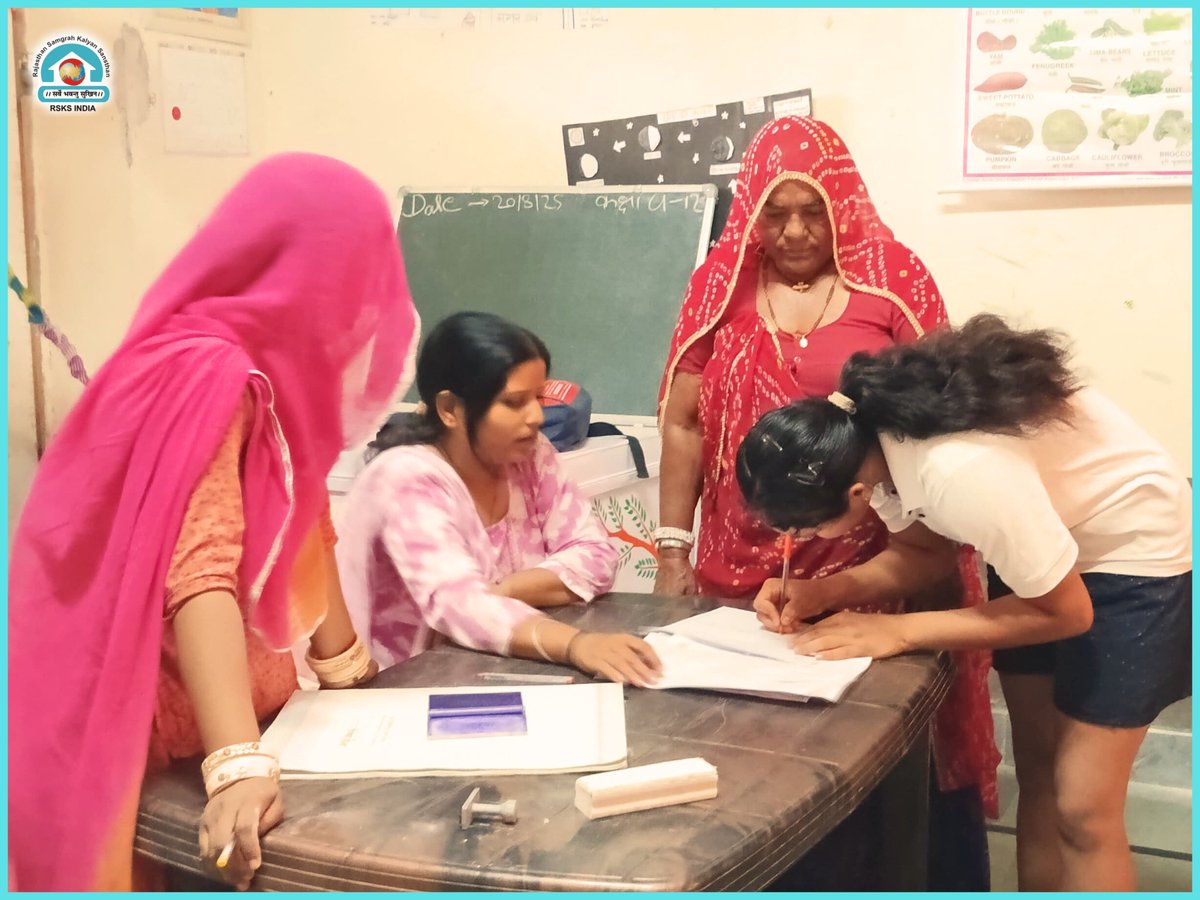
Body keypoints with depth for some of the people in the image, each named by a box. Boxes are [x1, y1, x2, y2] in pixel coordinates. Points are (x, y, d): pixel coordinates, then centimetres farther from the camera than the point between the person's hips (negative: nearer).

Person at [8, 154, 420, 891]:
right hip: (172, 743, -8)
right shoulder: (206, 377, -23)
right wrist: (240, 764, -43)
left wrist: (341, 663, 16)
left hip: (243, 706, 8)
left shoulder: (276, 369, 5)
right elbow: (200, 575, -35)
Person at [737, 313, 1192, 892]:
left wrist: (899, 632, -26)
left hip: (1135, 551, -7)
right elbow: (920, 547, -1)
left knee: (1081, 806, -4)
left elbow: (1065, 611, -26)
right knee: (1036, 775, 14)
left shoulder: (962, 473, -41)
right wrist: (824, 592, -18)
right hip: (1043, 543, 7)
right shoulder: (861, 431, -19)